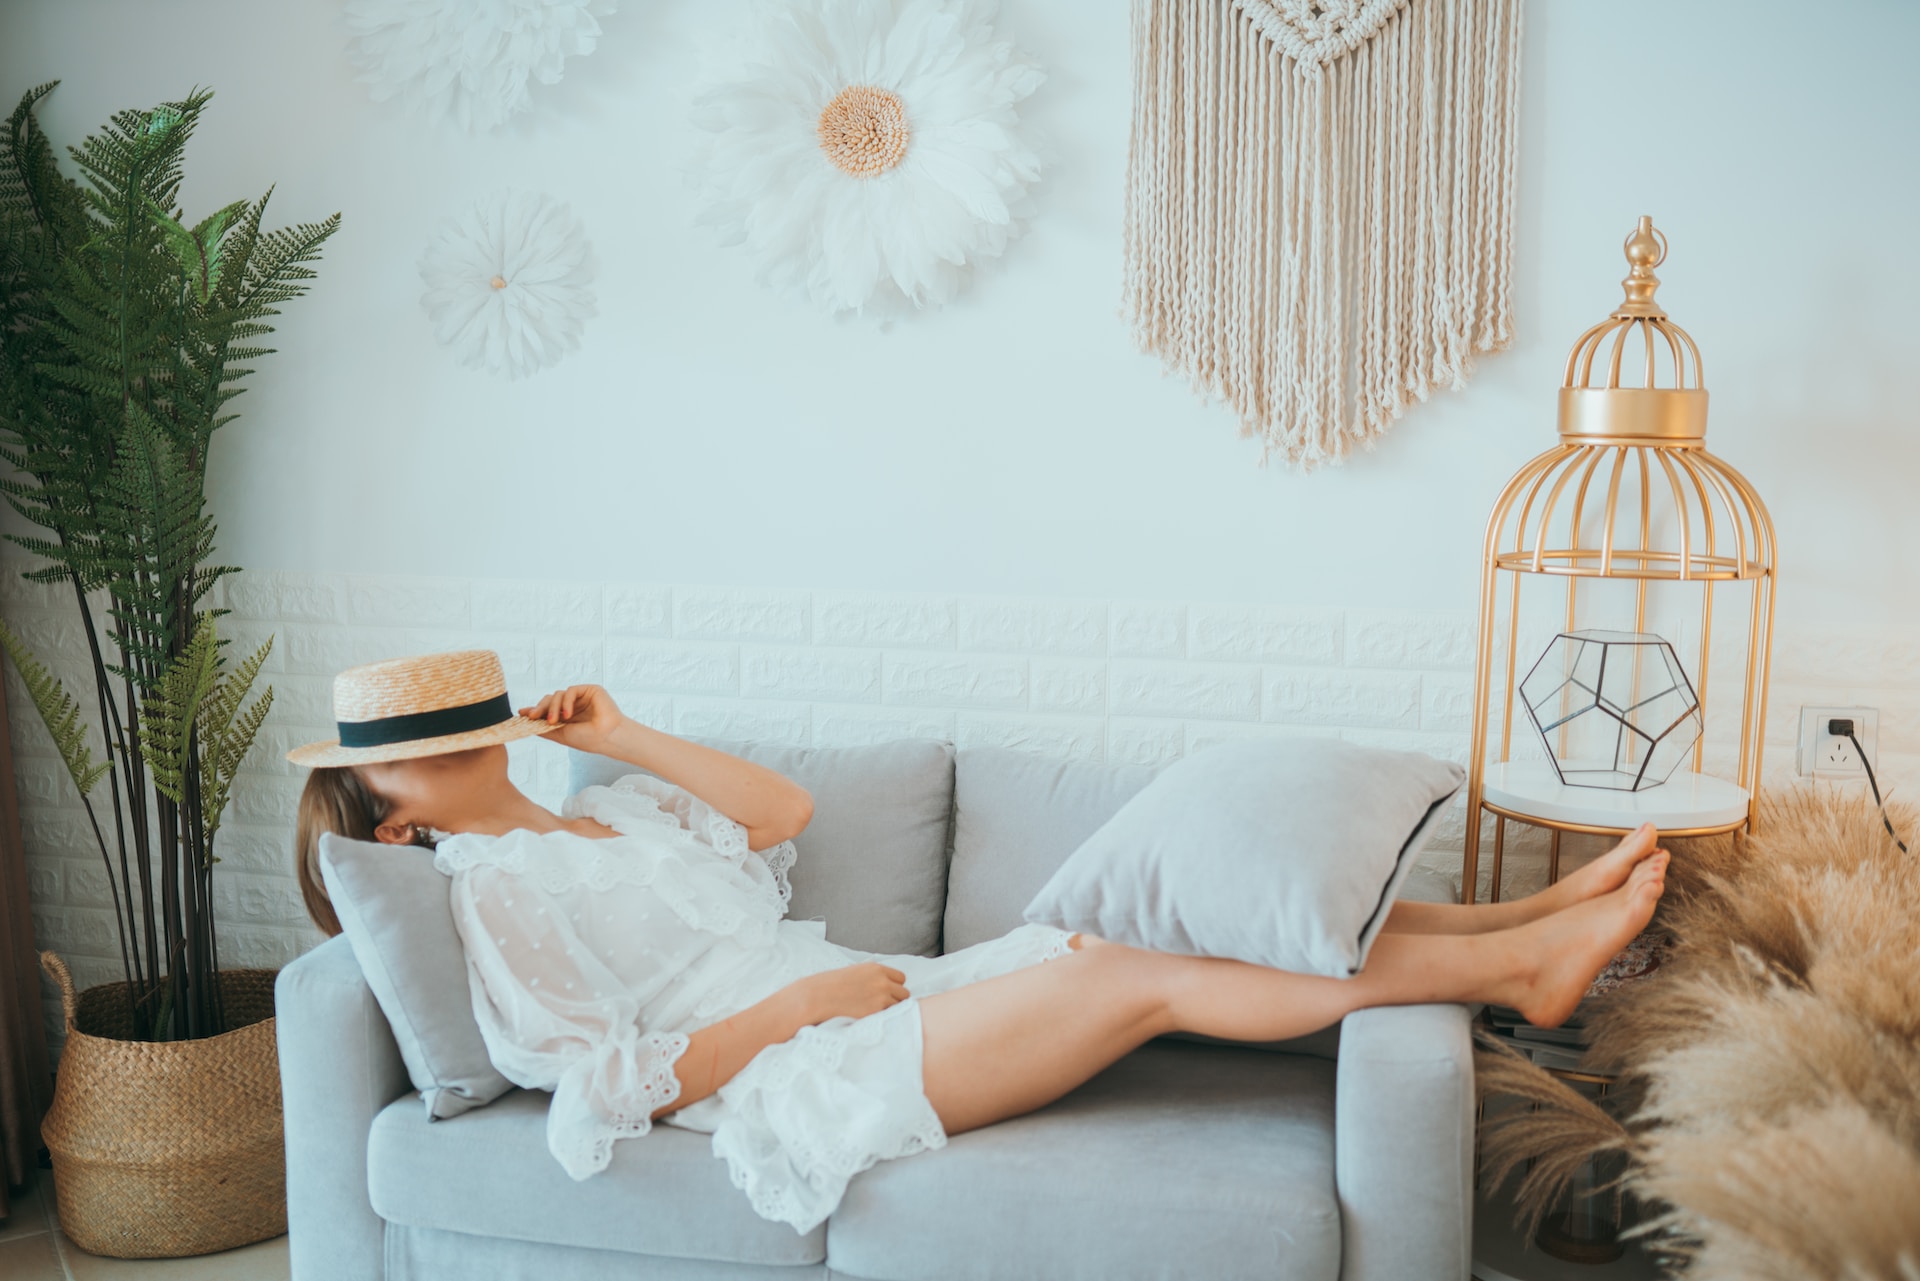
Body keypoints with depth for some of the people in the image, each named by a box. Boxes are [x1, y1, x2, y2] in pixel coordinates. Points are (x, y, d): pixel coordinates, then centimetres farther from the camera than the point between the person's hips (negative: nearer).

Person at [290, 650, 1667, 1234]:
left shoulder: (601, 812, 23)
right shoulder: (489, 892, -3)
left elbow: (779, 809, 20)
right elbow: (610, 1089, -13)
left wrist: (617, 734, 16)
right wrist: (799, 999, -13)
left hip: (872, 1003, 9)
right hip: (797, 1079, -8)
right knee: (1146, 974, -21)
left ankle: (1521, 922, -5)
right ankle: (1514, 965, -15)